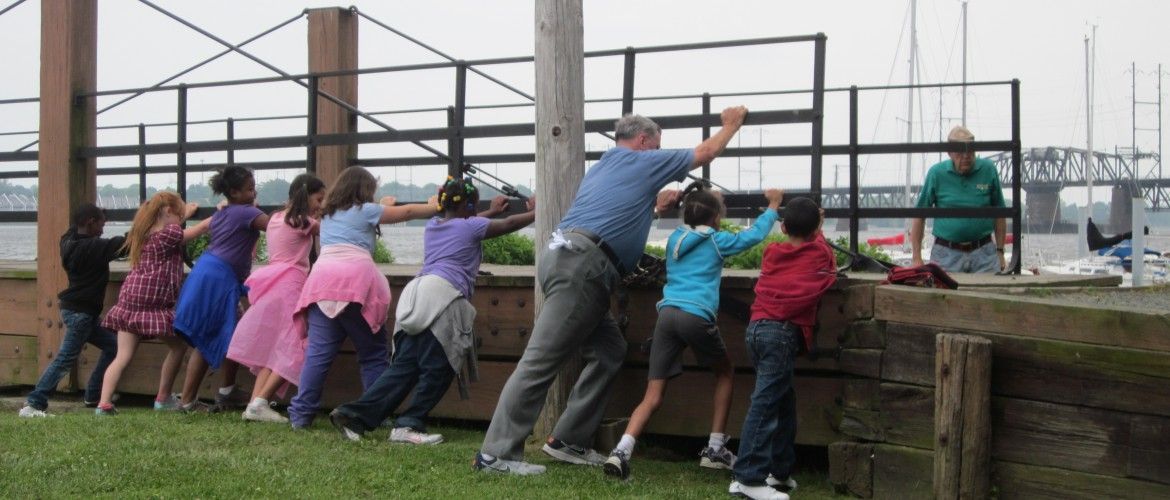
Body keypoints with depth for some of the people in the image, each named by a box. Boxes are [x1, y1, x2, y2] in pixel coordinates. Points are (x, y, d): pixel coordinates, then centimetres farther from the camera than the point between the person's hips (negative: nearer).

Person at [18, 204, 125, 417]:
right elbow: (122, 244, -18)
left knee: (112, 346, 15)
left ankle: (94, 396, 19)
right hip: (79, 311, -10)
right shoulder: (94, 247, -18)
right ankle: (33, 404, -10)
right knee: (65, 359, -9)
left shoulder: (70, 242, 6)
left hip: (85, 312, 10)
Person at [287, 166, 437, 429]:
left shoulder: (328, 213, 25)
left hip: (322, 277, 5)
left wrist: (384, 205, 57)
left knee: (318, 352, 1)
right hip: (356, 280, -5)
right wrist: (434, 207, 32)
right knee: (372, 353, 5)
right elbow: (406, 212, 17)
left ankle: (301, 414, -6)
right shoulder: (365, 211, 9)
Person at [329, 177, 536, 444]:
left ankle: (354, 414, -2)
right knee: (437, 370, -2)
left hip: (416, 291, 8)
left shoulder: (433, 225, 27)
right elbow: (509, 225, 18)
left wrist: (491, 211, 60)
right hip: (442, 295, -8)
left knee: (404, 366, 6)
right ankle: (408, 426, -4)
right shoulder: (470, 227, 8)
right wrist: (535, 213, 35)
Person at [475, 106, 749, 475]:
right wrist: (732, 124, 34)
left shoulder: (603, 167, 28)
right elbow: (706, 152, 19)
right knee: (542, 359, -13)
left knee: (609, 352, 14)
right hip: (580, 264, -10)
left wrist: (655, 203, 50)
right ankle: (497, 453, -15)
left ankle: (569, 441, 12)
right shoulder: (644, 163, 7)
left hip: (568, 261, 10)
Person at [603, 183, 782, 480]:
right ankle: (715, 449, 20)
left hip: (667, 314, 4)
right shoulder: (716, 241, 12)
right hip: (696, 317, -4)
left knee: (653, 397, 2)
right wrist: (773, 206, 42)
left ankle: (621, 452, -22)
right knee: (725, 373, 24)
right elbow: (755, 234, 27)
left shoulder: (675, 239, 23)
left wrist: (710, 201, 56)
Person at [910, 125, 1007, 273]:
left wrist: (1000, 252, 9)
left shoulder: (988, 169, 2)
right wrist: (916, 258, 0)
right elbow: (919, 215, 3)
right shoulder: (936, 173, -2)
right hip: (947, 254, -1)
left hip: (983, 252, 1)